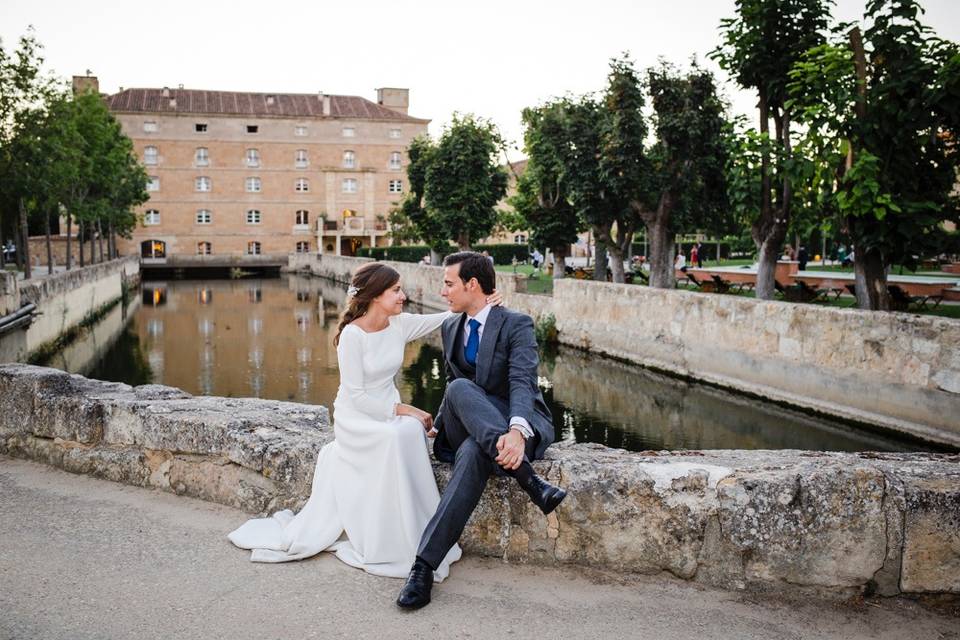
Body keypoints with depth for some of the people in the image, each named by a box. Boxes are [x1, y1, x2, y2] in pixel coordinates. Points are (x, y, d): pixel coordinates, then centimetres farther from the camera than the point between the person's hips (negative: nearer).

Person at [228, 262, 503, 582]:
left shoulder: (400, 324, 0)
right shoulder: (353, 334, -17)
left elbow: (448, 318, 6)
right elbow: (356, 396, -17)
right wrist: (403, 409, -21)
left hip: (390, 410, 5)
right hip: (356, 417, -5)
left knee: (412, 431, -30)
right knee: (399, 435, -35)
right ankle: (399, 545, -23)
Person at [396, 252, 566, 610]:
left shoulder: (516, 325, -7)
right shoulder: (450, 328, 15)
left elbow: (522, 383, -25)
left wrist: (517, 431, -45)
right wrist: (440, 425, 7)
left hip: (523, 422, -4)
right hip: (468, 428, 4)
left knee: (473, 452, -41)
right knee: (459, 389, -36)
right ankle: (526, 476, -44)